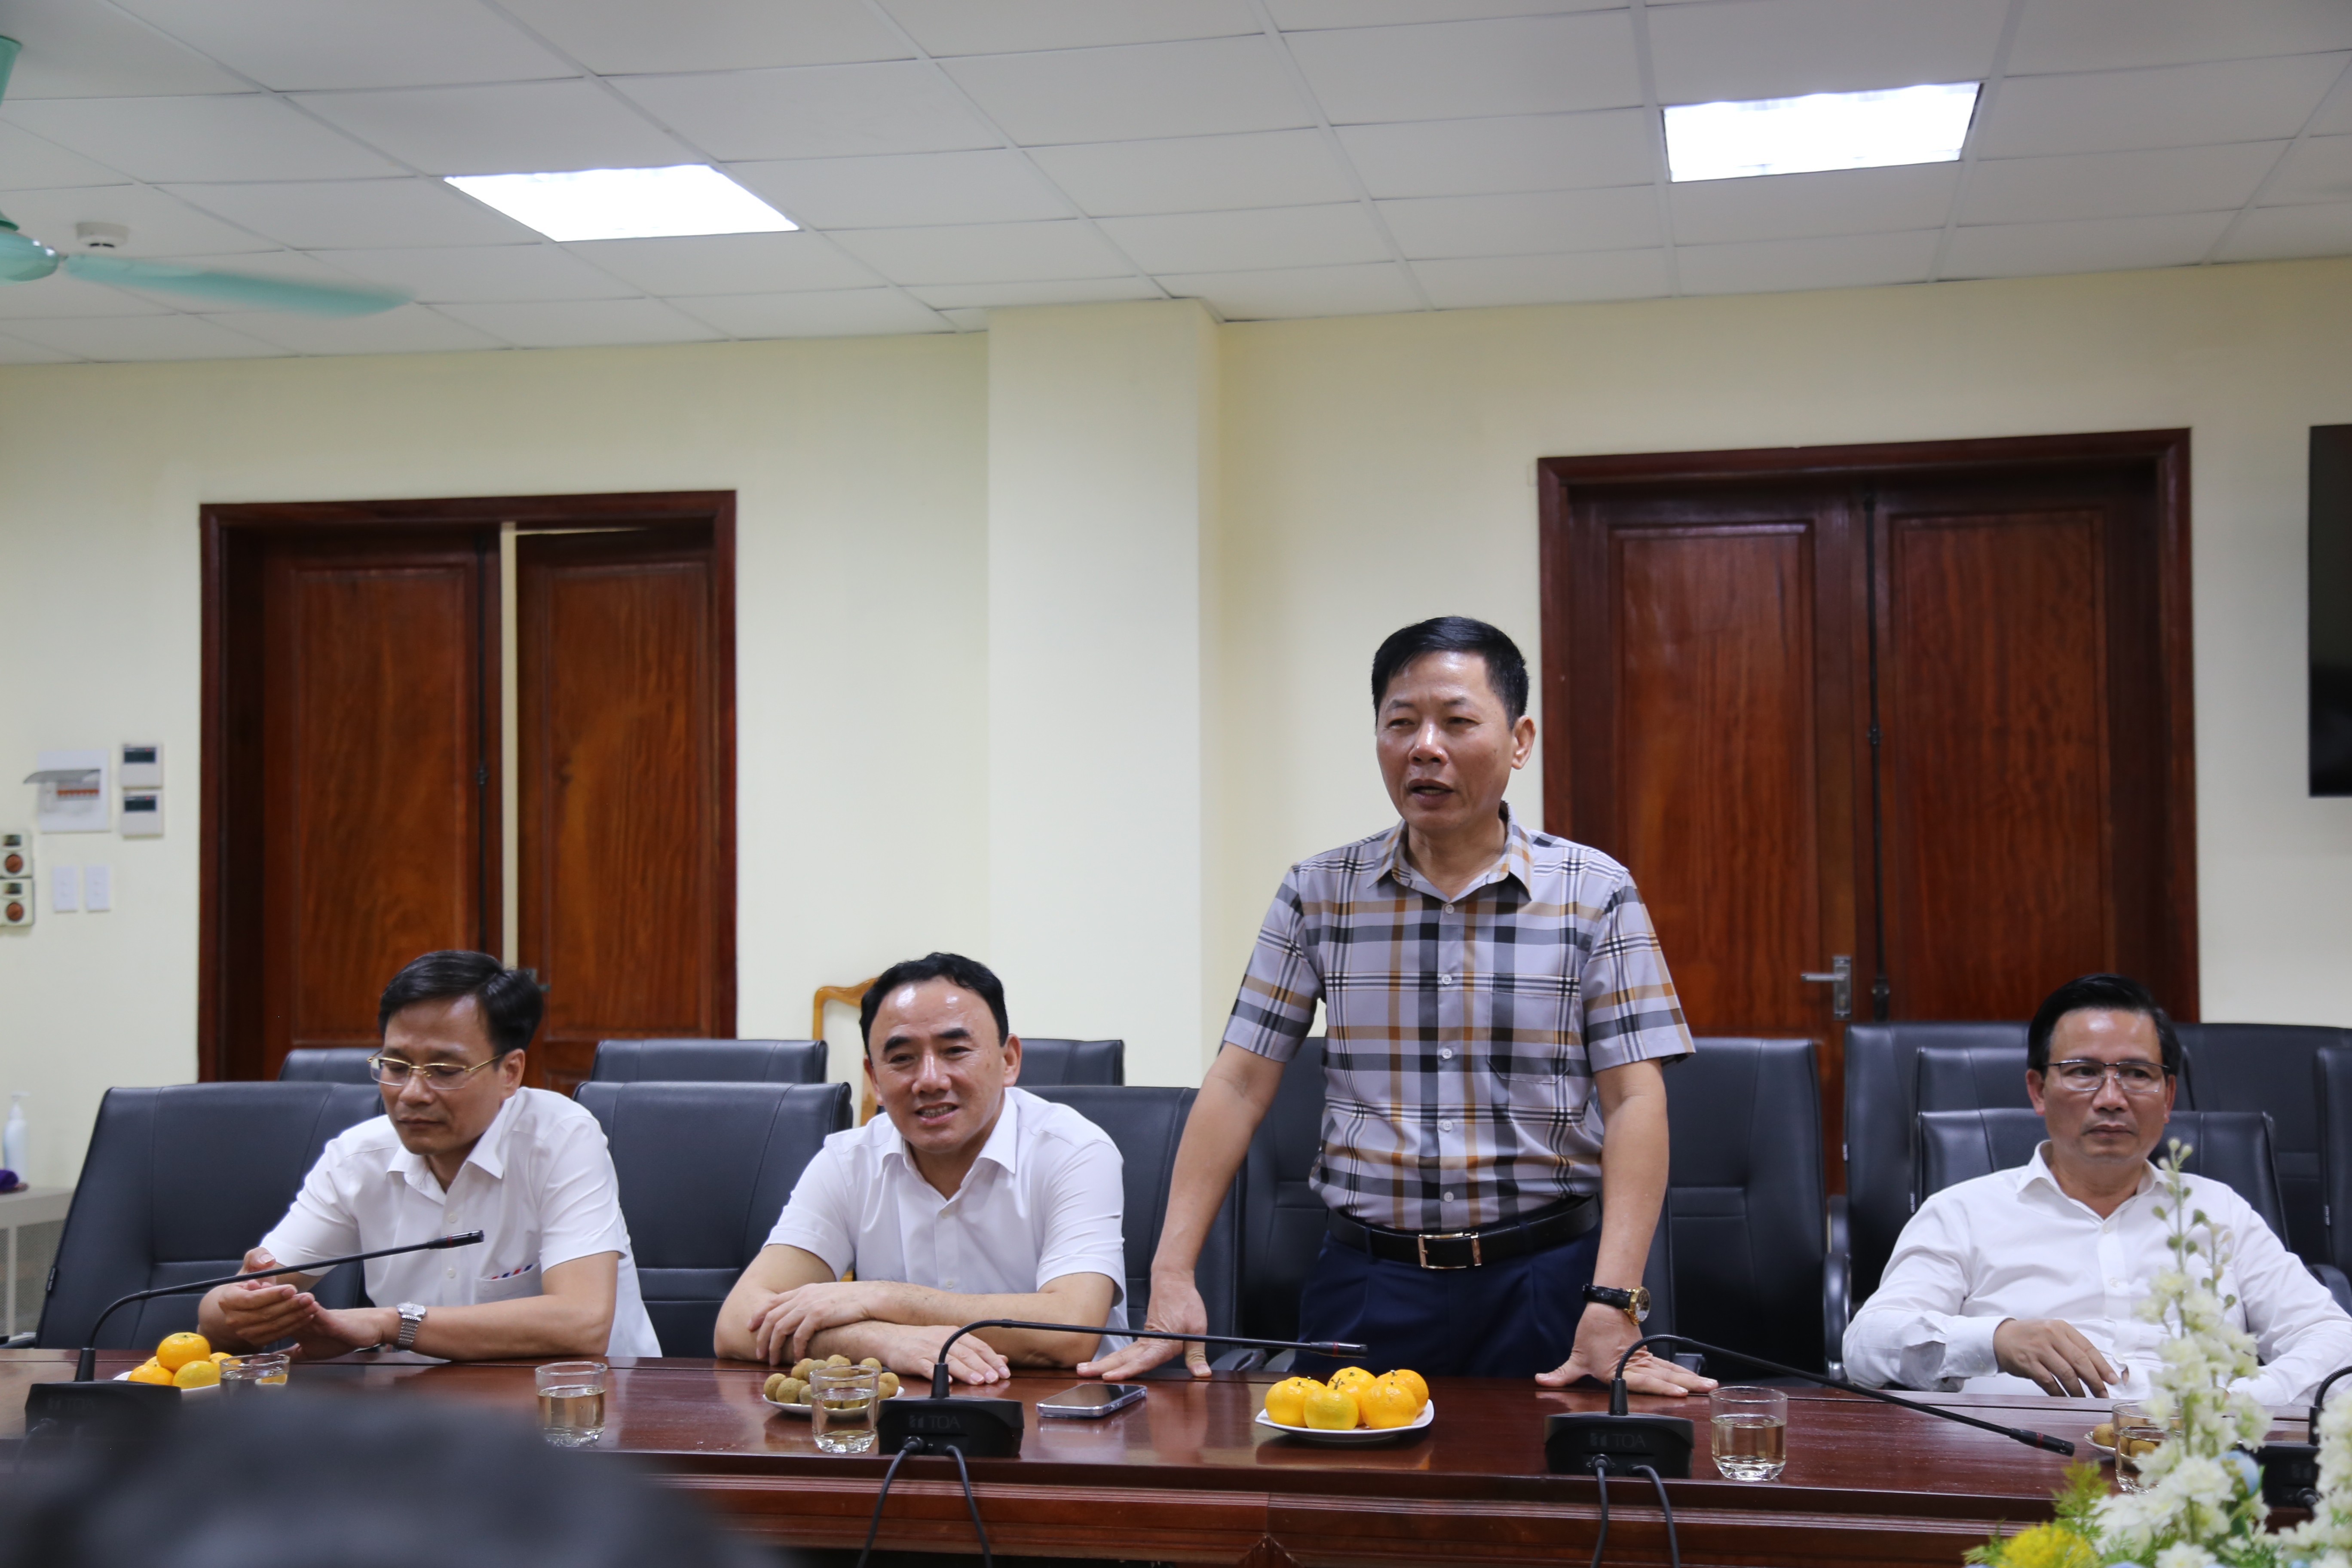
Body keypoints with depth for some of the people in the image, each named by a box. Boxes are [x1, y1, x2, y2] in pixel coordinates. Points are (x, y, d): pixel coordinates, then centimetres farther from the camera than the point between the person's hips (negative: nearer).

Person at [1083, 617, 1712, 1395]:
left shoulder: (1596, 893, -2)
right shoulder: (1318, 893, 4)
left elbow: (1635, 1103, -8)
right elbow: (1239, 1085, 1)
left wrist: (1613, 1307, -18)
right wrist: (1172, 1276, -8)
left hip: (1542, 1278, -1)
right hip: (1367, 1284, 2)